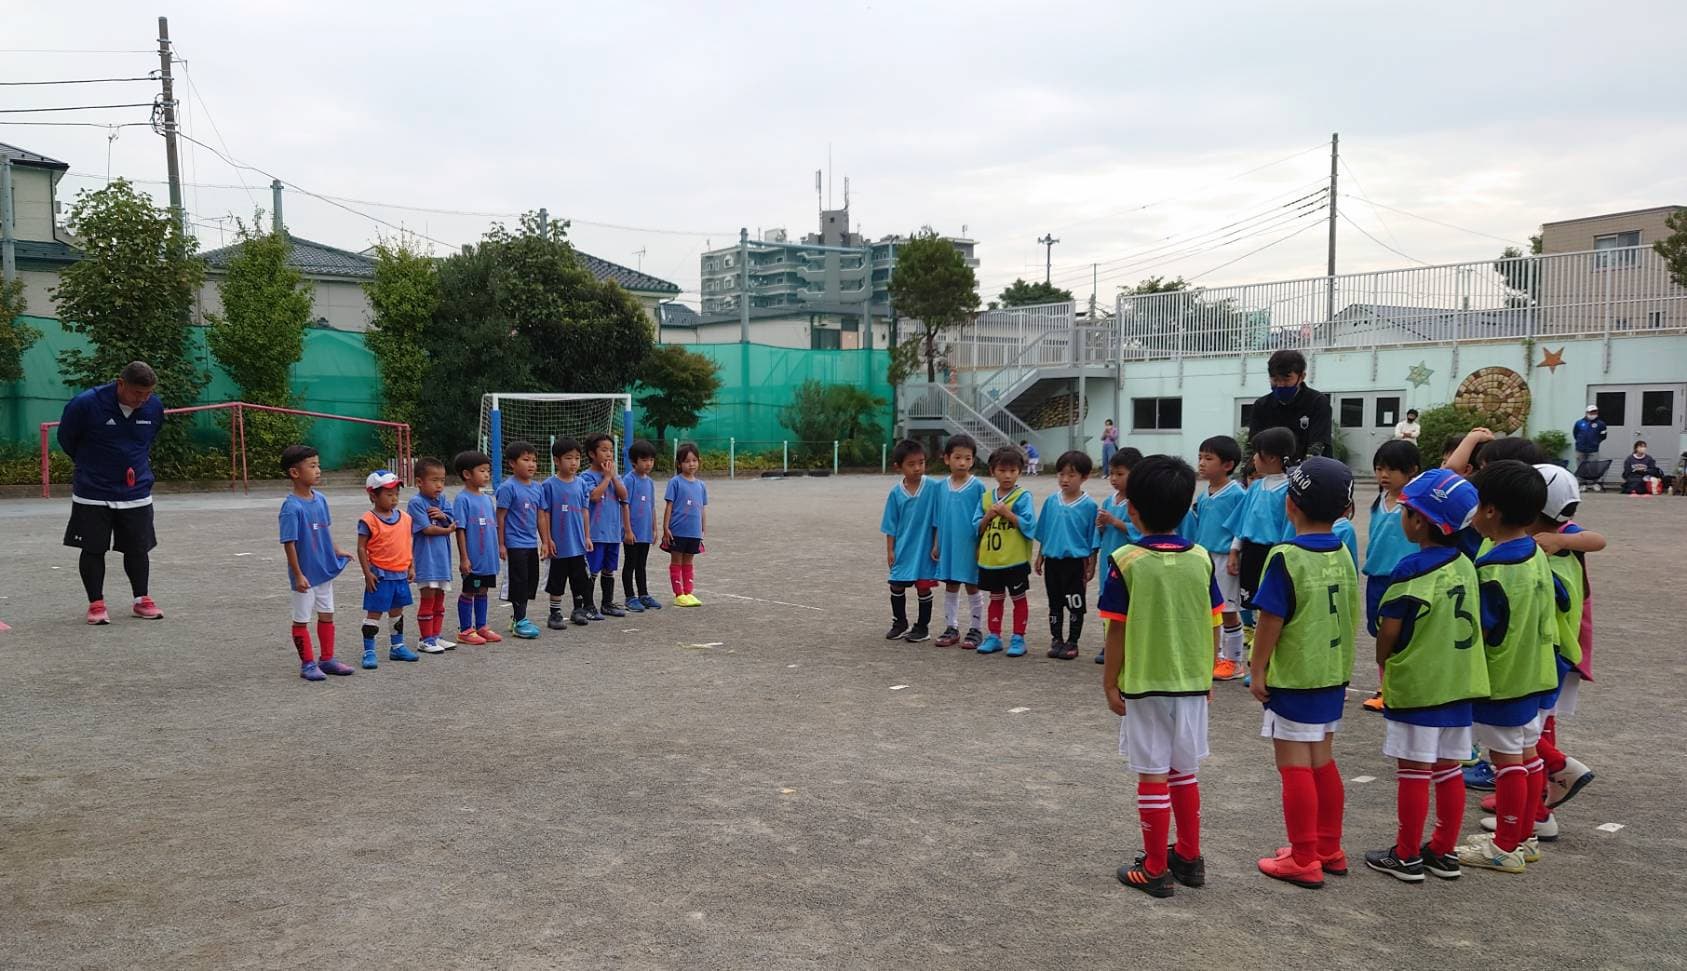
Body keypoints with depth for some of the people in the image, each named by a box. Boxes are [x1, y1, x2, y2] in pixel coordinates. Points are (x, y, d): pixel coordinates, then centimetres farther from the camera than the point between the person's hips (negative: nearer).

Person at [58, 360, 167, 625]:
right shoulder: (86, 404, -17)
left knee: (138, 548, 8)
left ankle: (141, 600, 21)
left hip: (136, 492, 3)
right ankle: (96, 603, 15)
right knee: (93, 549, 4)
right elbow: (66, 438, 1)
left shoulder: (154, 406, -6)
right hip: (92, 493, -2)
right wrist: (90, 464, 11)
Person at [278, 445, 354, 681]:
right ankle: (307, 664, 18)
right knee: (301, 619, 8)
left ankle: (327, 660, 27)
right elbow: (289, 543, -20)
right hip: (305, 574, -7)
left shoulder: (320, 499, 0)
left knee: (326, 615, 15)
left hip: (324, 570, 7)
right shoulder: (291, 507, -21)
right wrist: (298, 575, -19)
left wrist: (337, 550, 12)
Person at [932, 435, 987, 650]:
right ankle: (951, 628, 22)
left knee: (973, 588, 6)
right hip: (948, 546, 4)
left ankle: (975, 630, 15)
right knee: (950, 588, 12)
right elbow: (939, 519, 11)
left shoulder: (977, 486, -9)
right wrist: (936, 544, 10)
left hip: (970, 547, -4)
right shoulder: (942, 487, 4)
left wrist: (981, 546, -9)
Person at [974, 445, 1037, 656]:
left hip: (1015, 560, -4)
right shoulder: (986, 497, 6)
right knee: (996, 598, 16)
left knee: (1018, 598, 8)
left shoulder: (1023, 497, -7)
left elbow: (1029, 525, -16)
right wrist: (988, 516, -10)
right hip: (989, 560, 4)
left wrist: (1007, 513, -19)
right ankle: (994, 636, 24)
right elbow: (977, 528, 8)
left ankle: (1018, 639, 15)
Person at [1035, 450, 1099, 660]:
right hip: (1052, 559, 4)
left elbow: (1093, 539, -4)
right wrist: (1040, 557, 10)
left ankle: (1072, 642, 18)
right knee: (1054, 603, 14)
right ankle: (1056, 640, 25)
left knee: (1075, 604, 6)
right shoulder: (1051, 501, 2)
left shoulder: (1088, 505, -8)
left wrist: (1091, 566, -4)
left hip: (1075, 561, -4)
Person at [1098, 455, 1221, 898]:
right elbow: (1213, 627, 2)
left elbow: (1118, 631, -11)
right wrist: (1206, 675, 15)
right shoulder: (1201, 559, -2)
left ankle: (1155, 869, 14)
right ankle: (1190, 858, 28)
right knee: (1184, 772, 18)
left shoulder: (1126, 562, -13)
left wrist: (1110, 682, -1)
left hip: (1144, 684, -4)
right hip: (1191, 683, 4)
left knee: (1152, 776, 5)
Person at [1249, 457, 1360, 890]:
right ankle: (1329, 849, 28)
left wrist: (1258, 670, -8)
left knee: (1295, 765, 2)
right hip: (1333, 675, 7)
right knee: (1322, 761, 18)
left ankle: (1303, 860, 10)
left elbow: (1271, 620, -17)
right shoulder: (1343, 555, 2)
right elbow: (1351, 615, 9)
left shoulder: (1286, 557, -18)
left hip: (1293, 677, -7)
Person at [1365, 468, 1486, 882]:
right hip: (1458, 681, 7)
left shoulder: (1412, 568, -18)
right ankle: (1445, 851, 24)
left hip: (1415, 684, -7)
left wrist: (1383, 665, 3)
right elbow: (1467, 622, 12)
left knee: (1413, 770, 2)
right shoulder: (1465, 565, 4)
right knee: (1449, 769, 14)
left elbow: (1389, 628, -15)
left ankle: (1407, 856, 12)